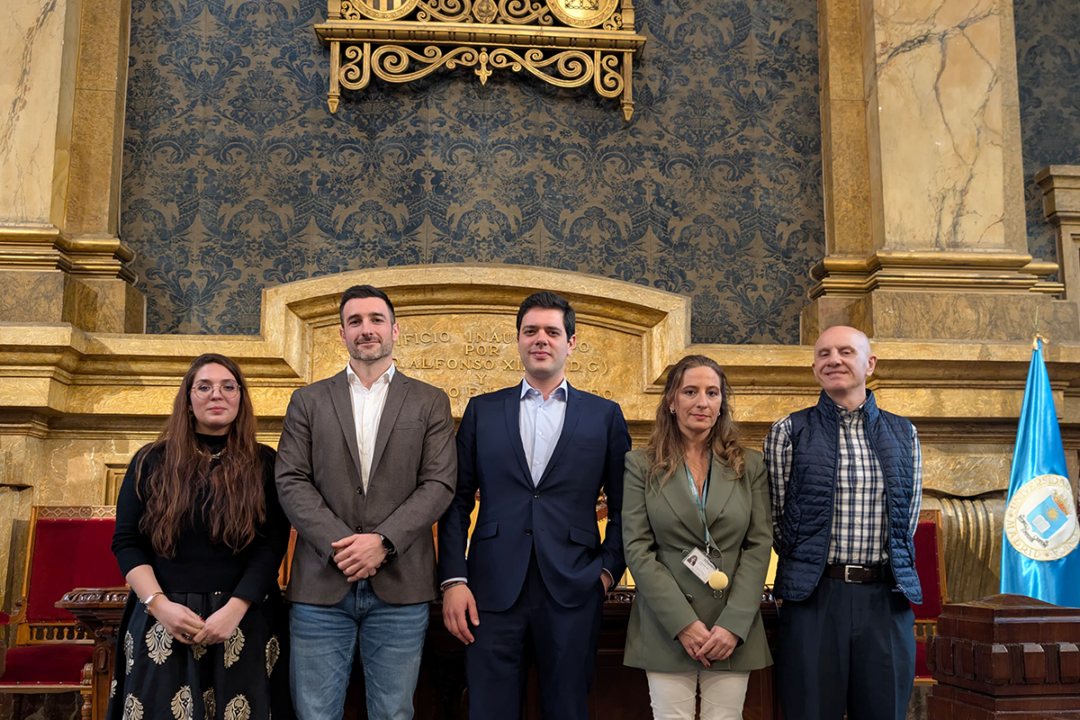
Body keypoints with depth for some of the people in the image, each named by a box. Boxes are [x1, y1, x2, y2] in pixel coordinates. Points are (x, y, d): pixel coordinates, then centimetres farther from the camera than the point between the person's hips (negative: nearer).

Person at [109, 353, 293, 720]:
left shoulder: (263, 465, 2)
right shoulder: (152, 462, 6)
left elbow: (273, 543, -4)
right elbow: (126, 542, 3)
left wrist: (234, 609, -15)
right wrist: (159, 605, -10)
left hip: (244, 622, -1)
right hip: (162, 622, 1)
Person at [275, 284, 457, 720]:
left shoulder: (430, 403, 9)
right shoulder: (308, 401, 12)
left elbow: (439, 484, 0)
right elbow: (291, 482, 2)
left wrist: (382, 541, -13)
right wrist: (339, 544, -11)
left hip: (400, 587, 0)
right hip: (321, 586, 1)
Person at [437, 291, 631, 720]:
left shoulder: (605, 416, 8)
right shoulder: (482, 411, 11)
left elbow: (624, 507, 10)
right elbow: (457, 502, 7)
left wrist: (608, 570, -1)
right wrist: (453, 580, -2)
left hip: (572, 591, 0)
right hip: (493, 589, 1)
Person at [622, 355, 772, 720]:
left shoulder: (750, 465, 7)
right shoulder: (641, 465, 3)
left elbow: (759, 545, 2)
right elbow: (637, 549, -3)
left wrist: (734, 624, -9)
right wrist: (683, 623, -11)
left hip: (734, 629, 1)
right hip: (667, 628, -1)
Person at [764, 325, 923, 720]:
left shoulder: (903, 434, 10)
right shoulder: (789, 433, 2)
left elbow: (908, 518, 14)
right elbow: (776, 520, 4)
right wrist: (808, 568, 6)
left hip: (887, 598, 3)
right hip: (813, 598, -2)